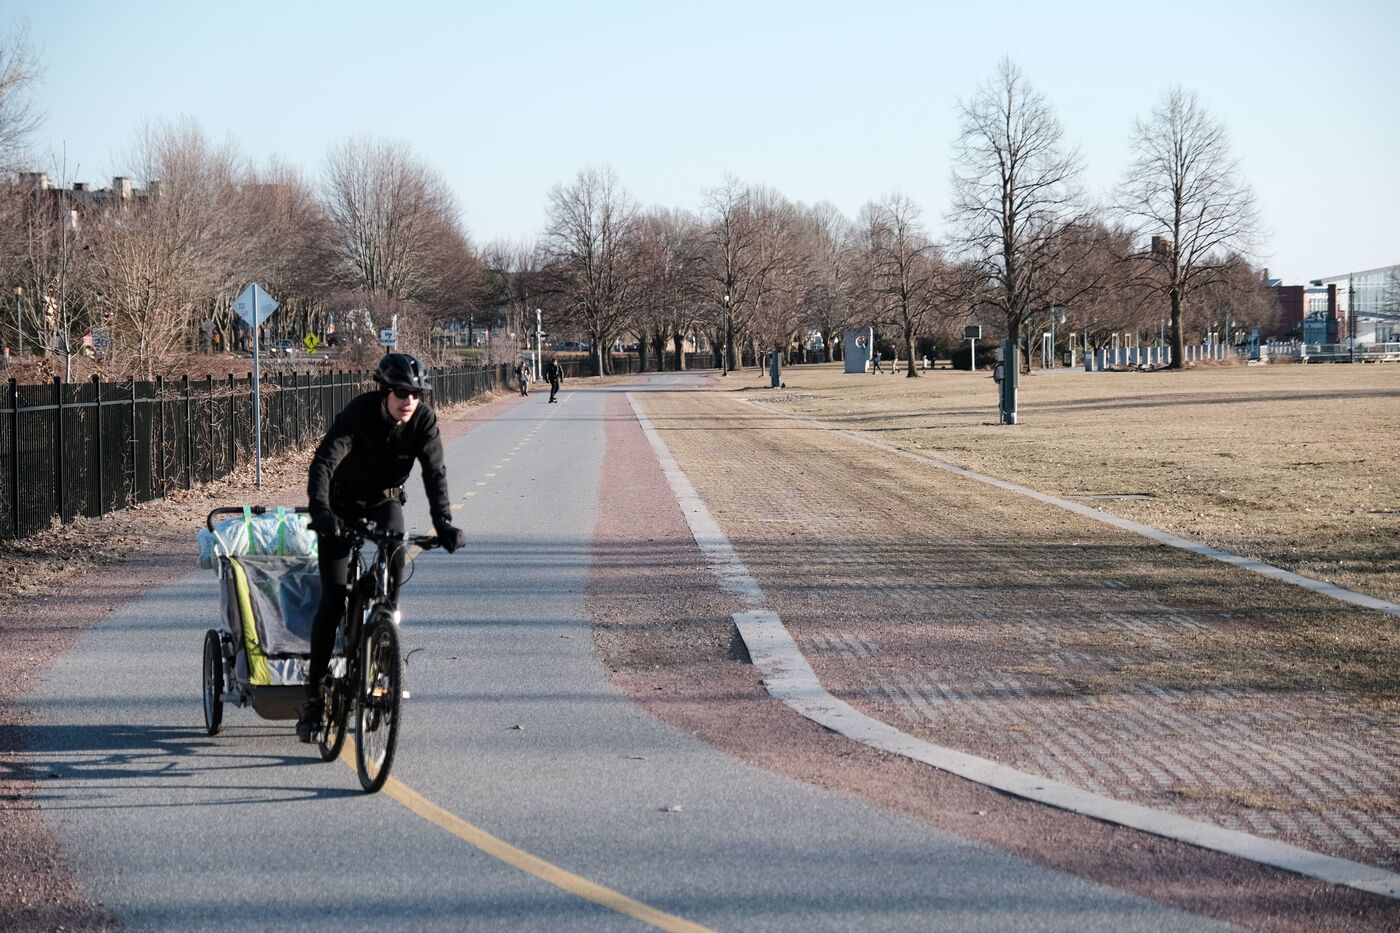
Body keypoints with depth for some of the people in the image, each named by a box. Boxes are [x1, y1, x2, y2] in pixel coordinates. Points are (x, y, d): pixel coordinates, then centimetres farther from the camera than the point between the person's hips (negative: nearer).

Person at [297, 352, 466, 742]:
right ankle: (314, 692, -4)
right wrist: (320, 510, -54)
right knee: (334, 597, -10)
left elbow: (434, 473, -25)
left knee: (394, 562, -25)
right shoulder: (359, 413, -28)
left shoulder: (424, 419, -18)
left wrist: (443, 523, -40)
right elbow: (323, 462, -37)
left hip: (384, 500, 3)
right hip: (342, 503, -3)